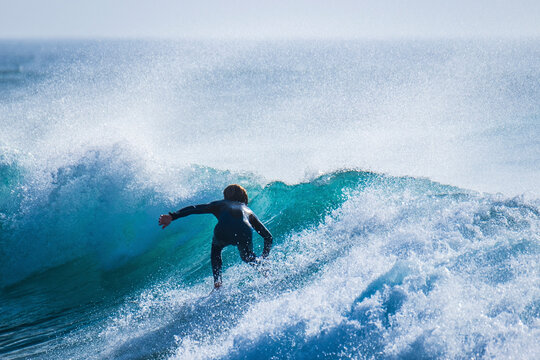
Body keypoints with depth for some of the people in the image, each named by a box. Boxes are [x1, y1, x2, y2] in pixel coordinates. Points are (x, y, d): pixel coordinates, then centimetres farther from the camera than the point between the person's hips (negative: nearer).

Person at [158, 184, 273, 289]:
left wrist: (172, 216, 13)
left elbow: (194, 208, 21)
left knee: (216, 247, 34)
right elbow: (268, 236, 35)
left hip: (223, 232, -2)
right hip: (245, 232, 2)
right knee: (248, 257, 36)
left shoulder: (221, 204, 36)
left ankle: (217, 282, 20)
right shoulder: (249, 211, 39)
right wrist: (263, 259, 44)